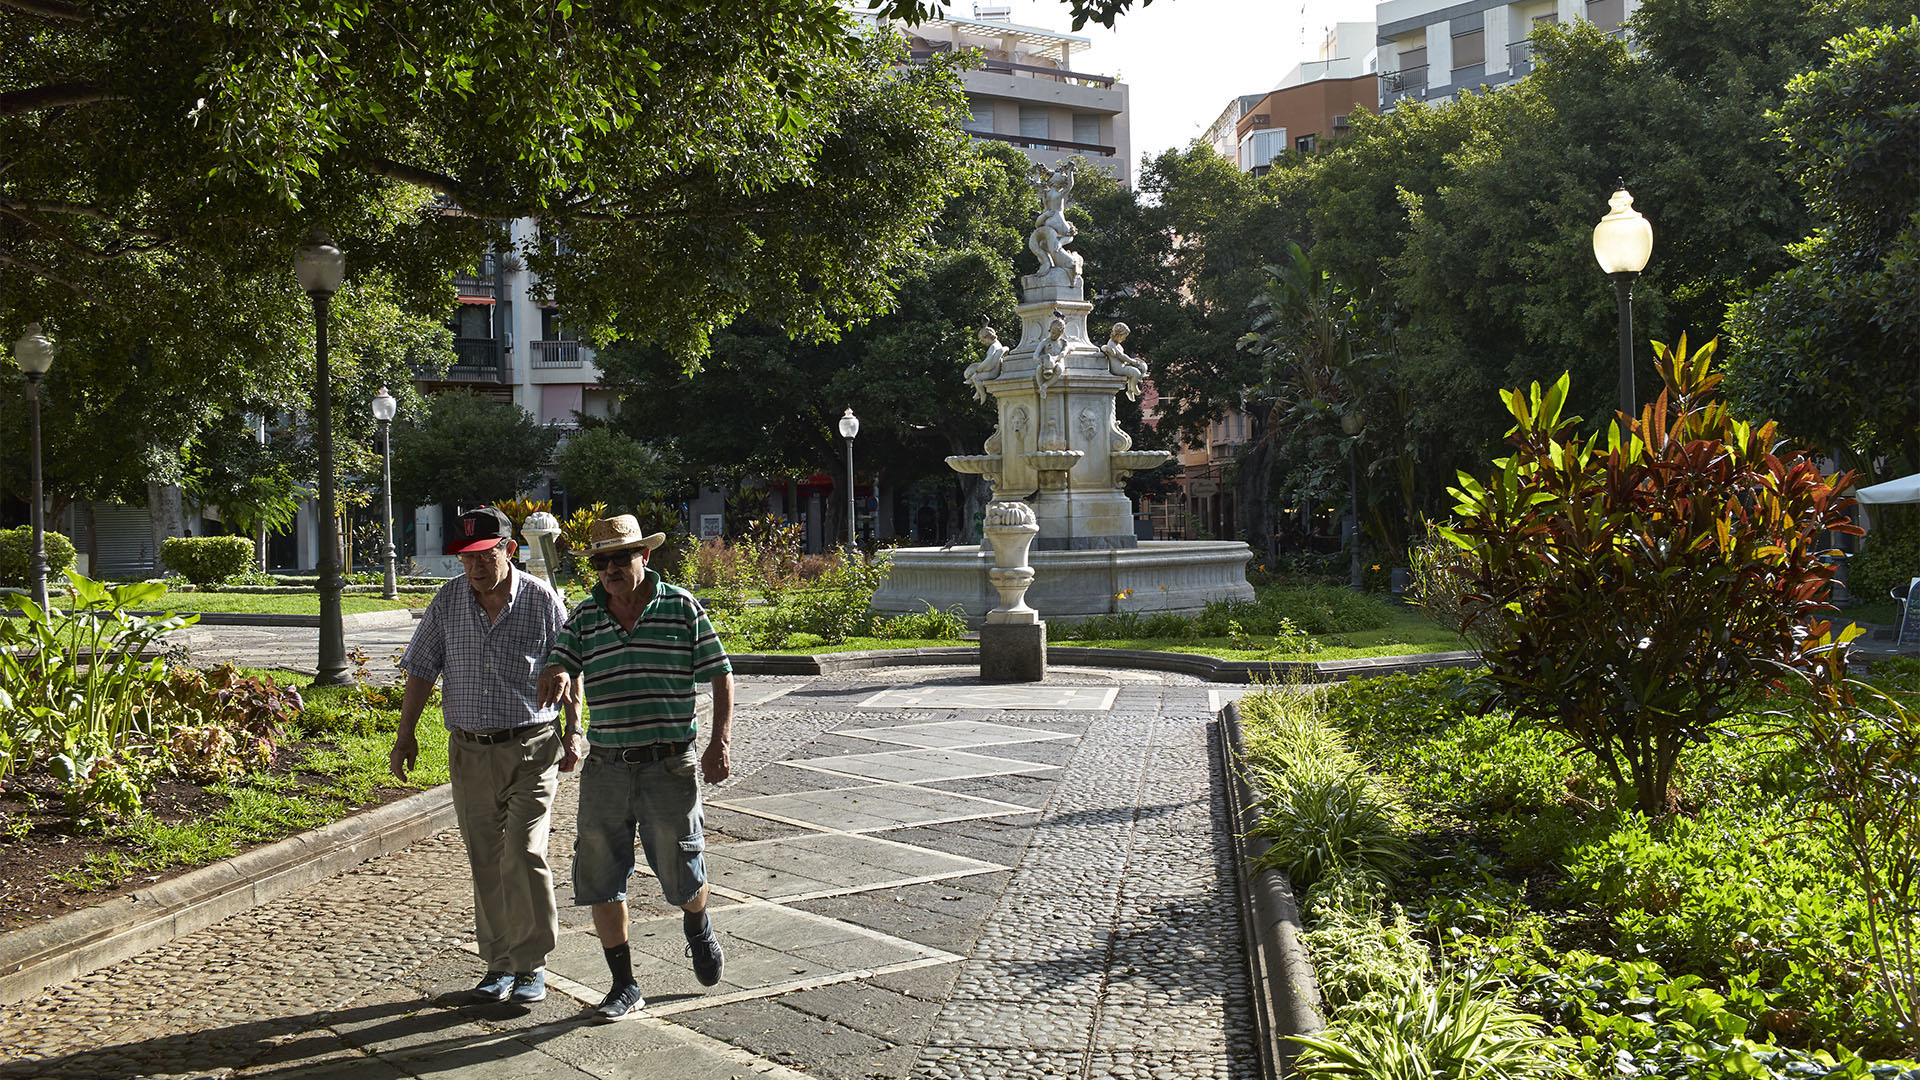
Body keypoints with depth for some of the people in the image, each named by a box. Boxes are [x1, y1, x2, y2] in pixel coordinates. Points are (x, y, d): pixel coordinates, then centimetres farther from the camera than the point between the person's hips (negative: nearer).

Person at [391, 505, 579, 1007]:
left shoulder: (543, 600, -4)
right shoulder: (448, 601, 3)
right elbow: (421, 670, 7)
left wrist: (572, 731, 0)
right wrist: (406, 735, 2)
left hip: (532, 746, -3)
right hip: (470, 752, 3)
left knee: (523, 855, -11)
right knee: (486, 863, 8)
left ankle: (531, 964, 4)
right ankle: (499, 964, 21)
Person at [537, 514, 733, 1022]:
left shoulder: (681, 607, -2)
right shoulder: (584, 617, 5)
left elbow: (720, 675, 1)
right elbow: (557, 665, -1)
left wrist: (719, 742, -9)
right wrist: (555, 676, -27)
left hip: (670, 767, -3)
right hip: (606, 768, 3)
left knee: (681, 876, 4)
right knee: (599, 881, 4)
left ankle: (699, 932, 40)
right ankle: (624, 985, 20)